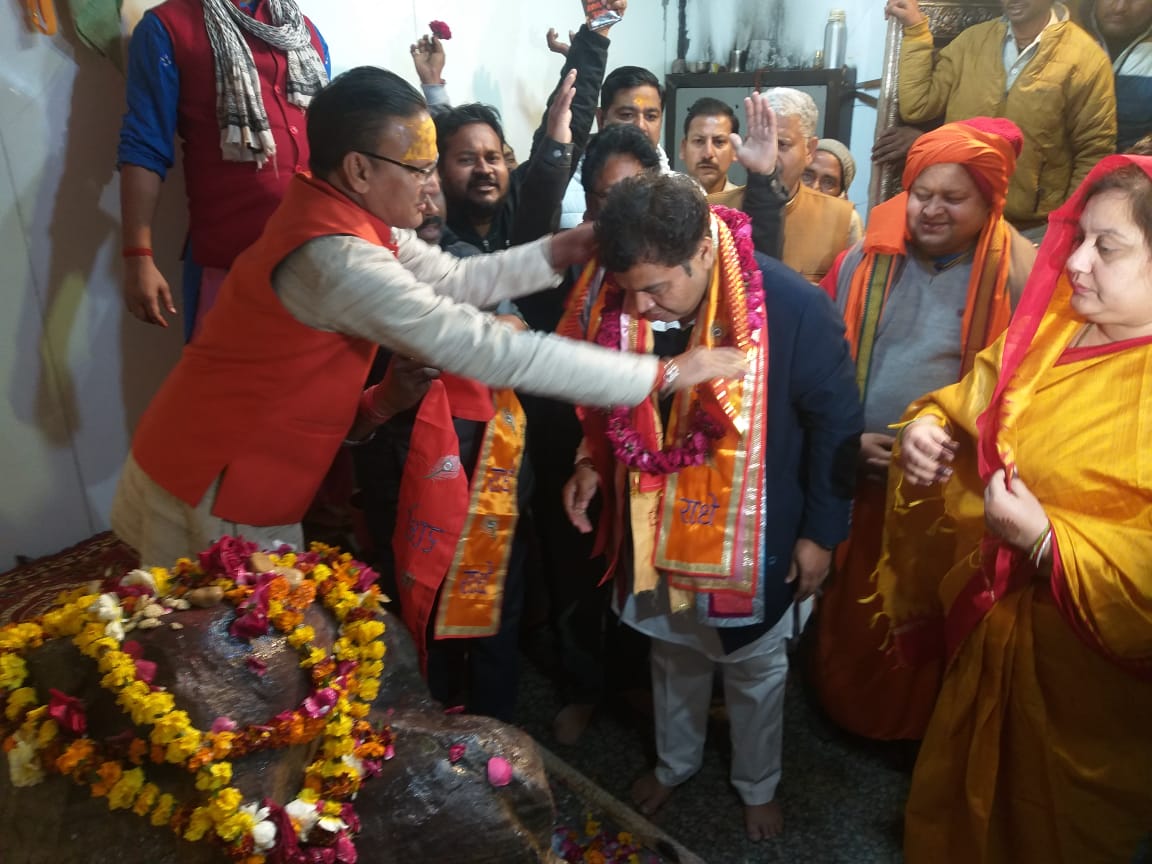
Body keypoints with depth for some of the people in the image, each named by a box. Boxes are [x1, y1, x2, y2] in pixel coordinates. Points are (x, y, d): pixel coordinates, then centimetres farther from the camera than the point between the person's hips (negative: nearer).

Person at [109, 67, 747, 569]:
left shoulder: (349, 217, -1)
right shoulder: (337, 257, -32)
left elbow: (453, 279, 4)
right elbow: (480, 347, -36)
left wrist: (560, 250, -7)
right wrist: (661, 373, -32)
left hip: (231, 462, 8)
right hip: (216, 482, -8)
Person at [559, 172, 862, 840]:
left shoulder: (794, 307, -25)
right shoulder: (619, 301, -13)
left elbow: (836, 422, -13)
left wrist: (820, 531, -9)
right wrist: (592, 462, -11)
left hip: (756, 534, -3)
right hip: (658, 526, 4)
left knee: (755, 667, 19)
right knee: (674, 653, 24)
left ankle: (758, 784, 47)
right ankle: (676, 761, 52)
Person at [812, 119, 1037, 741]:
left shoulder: (1019, 274, -9)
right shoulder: (864, 262, -2)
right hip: (859, 479, 2)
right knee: (853, 616, 20)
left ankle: (921, 728, 44)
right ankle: (846, 712, 46)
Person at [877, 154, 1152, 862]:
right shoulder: (1050, 327, -3)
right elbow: (974, 397, 12)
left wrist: (1048, 541, -30)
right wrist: (929, 424, -8)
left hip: (1090, 672, -6)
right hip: (993, 625, 6)